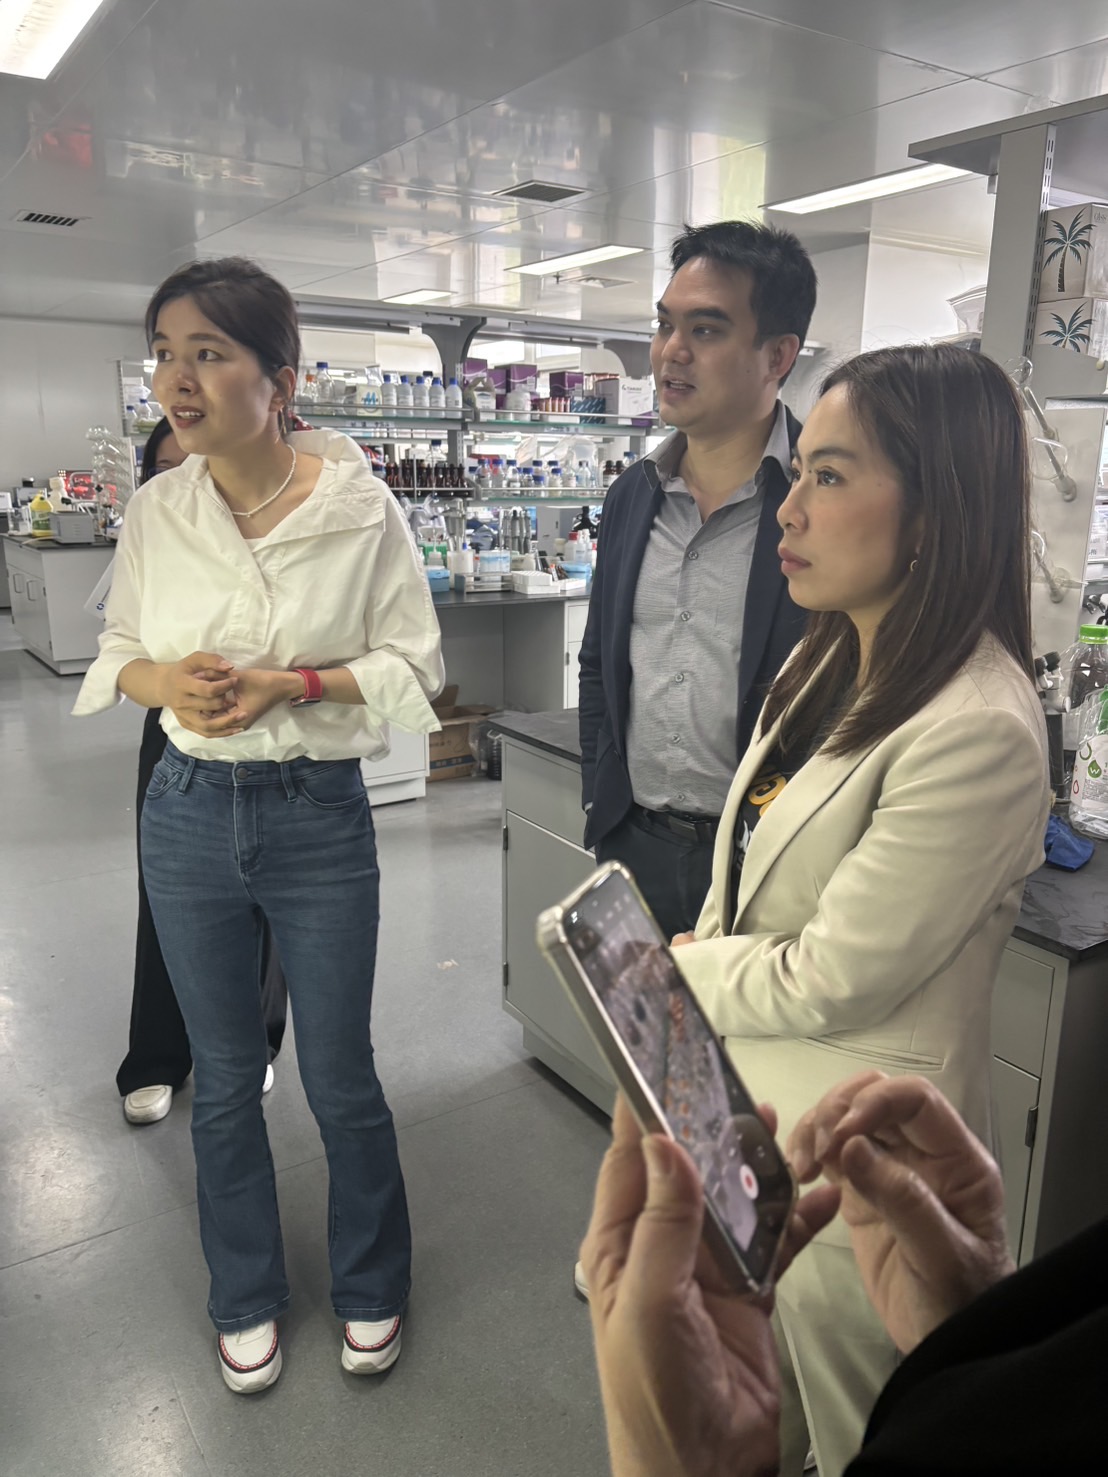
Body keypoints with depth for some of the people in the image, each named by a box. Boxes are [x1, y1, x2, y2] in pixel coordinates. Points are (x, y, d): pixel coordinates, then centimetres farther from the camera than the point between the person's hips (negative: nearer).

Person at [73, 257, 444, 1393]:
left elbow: (415, 665, -6)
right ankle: (247, 1297, 42)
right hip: (190, 818, 3)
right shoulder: (155, 512, -1)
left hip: (320, 818, -3)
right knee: (224, 1077, 17)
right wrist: (162, 682, -14)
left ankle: (371, 1287, 39)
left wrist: (292, 683, -20)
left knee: (339, 1076, 10)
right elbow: (116, 652, 9)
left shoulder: (360, 507, -10)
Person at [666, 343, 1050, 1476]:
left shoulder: (978, 734, -29)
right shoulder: (835, 664, 0)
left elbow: (826, 982, -23)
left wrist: (673, 969, -9)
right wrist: (701, 963, -2)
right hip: (745, 1104, 8)